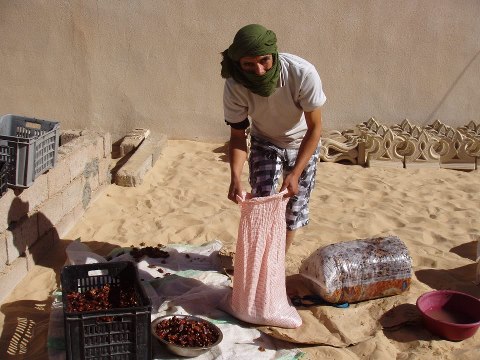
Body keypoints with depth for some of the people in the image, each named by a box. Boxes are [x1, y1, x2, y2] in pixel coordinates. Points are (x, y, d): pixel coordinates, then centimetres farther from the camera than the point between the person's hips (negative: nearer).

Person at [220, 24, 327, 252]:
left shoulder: (303, 73, -36)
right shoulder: (234, 86, -29)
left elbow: (315, 127, -25)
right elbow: (237, 135, -17)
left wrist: (295, 174, -33)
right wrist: (235, 177, -33)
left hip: (303, 143, -1)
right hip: (264, 143, 1)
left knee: (294, 206, 5)